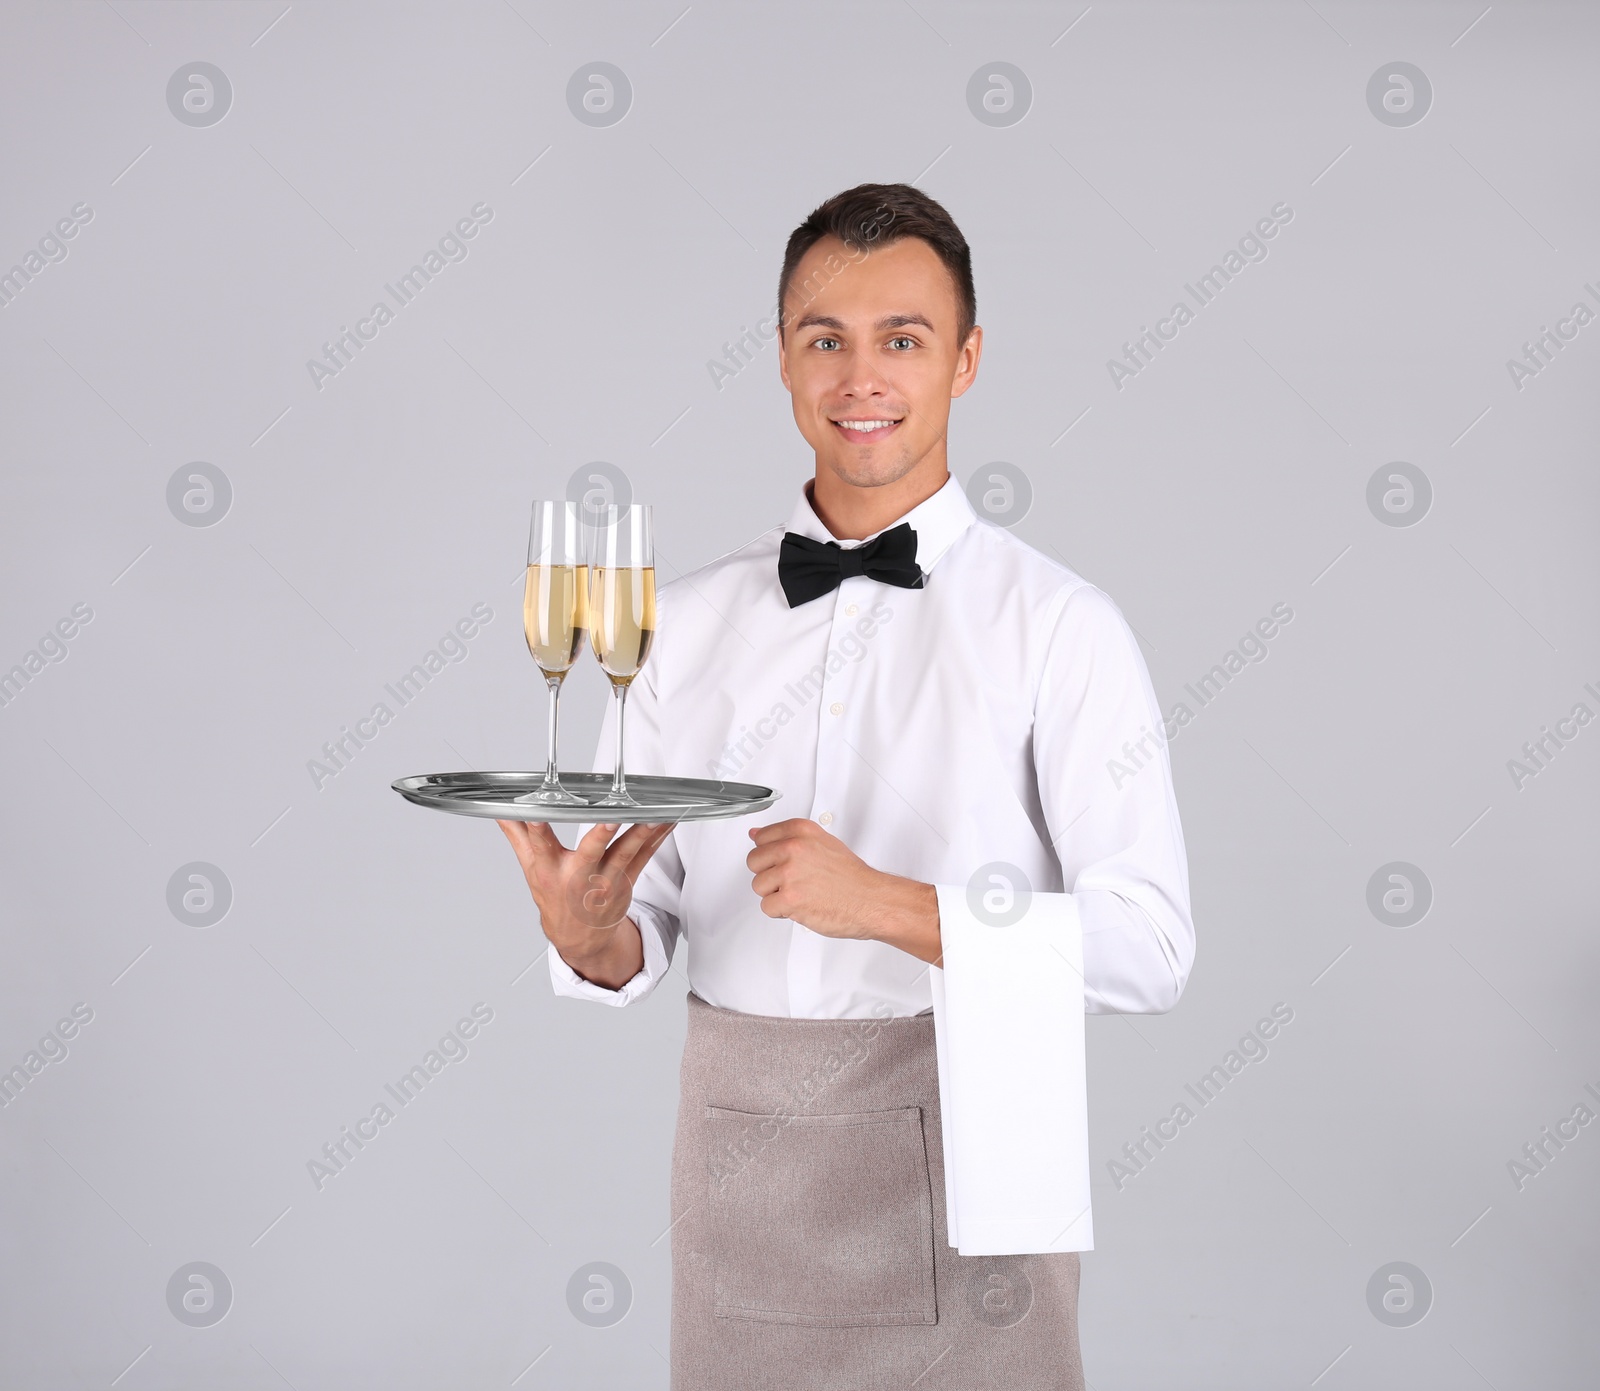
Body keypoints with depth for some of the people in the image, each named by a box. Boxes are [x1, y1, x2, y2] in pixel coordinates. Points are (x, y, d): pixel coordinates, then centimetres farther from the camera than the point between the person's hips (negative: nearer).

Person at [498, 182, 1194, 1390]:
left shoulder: (1059, 626, -6)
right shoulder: (686, 622, 7)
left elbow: (1150, 949, -12)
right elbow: (649, 921, 7)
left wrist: (890, 905, -21)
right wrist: (590, 936, -16)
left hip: (962, 1165, -3)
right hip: (739, 1152, 3)